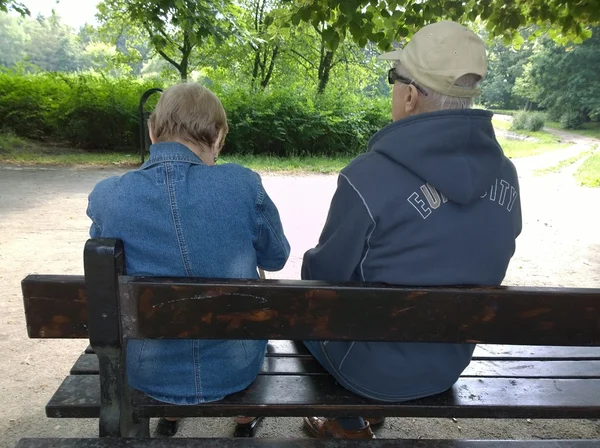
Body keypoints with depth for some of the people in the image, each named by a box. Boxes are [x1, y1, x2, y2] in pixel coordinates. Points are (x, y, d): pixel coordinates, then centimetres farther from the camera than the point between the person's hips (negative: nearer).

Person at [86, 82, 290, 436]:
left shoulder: (107, 196, -15)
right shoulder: (243, 184, -20)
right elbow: (276, 258, -3)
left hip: (149, 373, 2)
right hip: (235, 368, -1)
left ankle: (169, 416, 55)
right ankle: (245, 413, 50)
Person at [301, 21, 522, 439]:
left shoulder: (368, 177, -29)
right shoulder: (505, 174, -9)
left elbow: (325, 275, -15)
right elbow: (480, 266, 4)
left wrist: (309, 267, 8)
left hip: (376, 365, -5)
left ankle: (349, 421, 37)